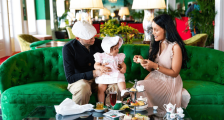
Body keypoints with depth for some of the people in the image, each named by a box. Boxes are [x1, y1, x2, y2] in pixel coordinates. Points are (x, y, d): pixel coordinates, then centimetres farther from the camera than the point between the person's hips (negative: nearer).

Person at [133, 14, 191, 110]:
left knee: (141, 86, -28)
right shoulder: (155, 45, 9)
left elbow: (174, 73, -11)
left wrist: (155, 66, -21)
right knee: (138, 86, -24)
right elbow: (151, 70, 12)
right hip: (154, 78, 6)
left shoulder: (175, 47, -12)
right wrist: (143, 61, -7)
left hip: (169, 81, -6)